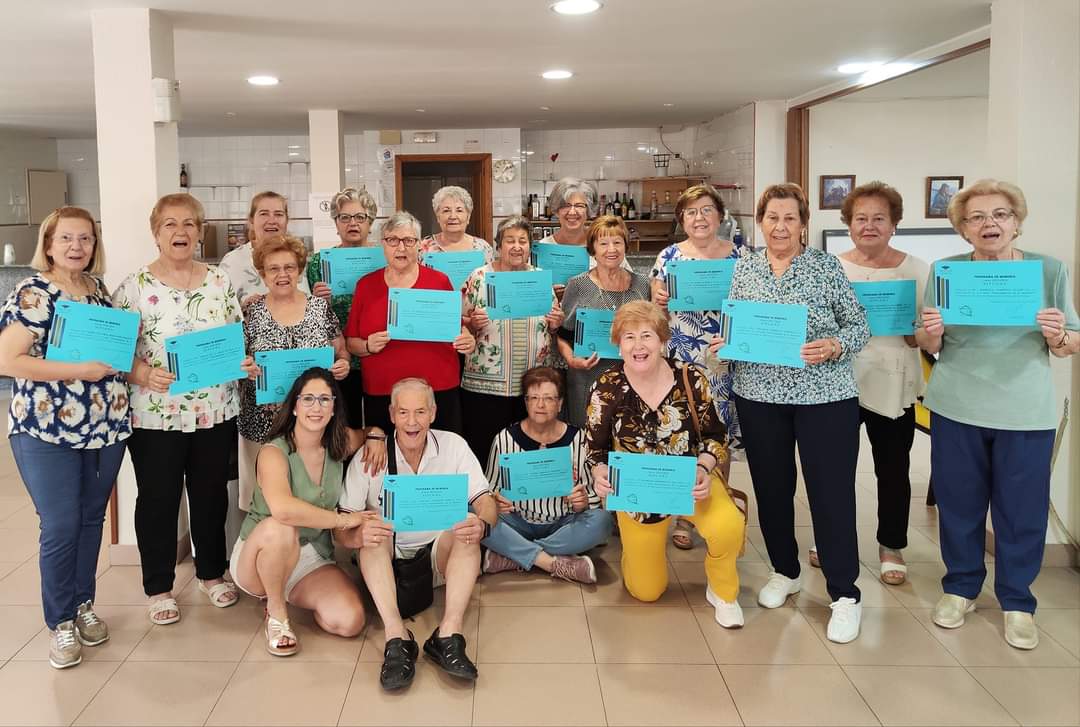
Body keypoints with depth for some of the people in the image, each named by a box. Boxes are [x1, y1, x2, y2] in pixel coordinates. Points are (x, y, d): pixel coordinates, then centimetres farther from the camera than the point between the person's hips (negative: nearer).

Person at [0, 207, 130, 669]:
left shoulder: (100, 289, 10)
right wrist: (79, 370, -20)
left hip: (106, 426, 6)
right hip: (47, 429, -6)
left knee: (92, 518, 14)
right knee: (61, 526, -2)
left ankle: (84, 604, 30)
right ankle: (61, 622, 15)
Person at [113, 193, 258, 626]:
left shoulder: (220, 283, 5)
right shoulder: (134, 287, -4)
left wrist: (245, 362, -11)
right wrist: (143, 374, -23)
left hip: (215, 410, 3)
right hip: (154, 414, -3)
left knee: (211, 495, 14)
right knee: (158, 500, 8)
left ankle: (211, 573, 32)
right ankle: (158, 587, 23)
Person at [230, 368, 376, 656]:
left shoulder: (340, 444, -3)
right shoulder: (274, 452, -20)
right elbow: (282, 508, -41)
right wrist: (342, 520, -30)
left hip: (313, 560, 5)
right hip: (257, 558, -5)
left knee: (350, 621, -21)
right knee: (280, 529, -41)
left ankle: (290, 594, 12)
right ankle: (276, 611, -12)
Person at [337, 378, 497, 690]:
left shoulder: (453, 446, -4)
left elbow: (486, 501, -9)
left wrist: (482, 525, -34)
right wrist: (358, 535, -38)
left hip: (439, 555, 1)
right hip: (385, 561, 0)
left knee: (468, 532, -27)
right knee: (371, 527, -29)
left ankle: (448, 635, -36)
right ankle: (396, 638, -38)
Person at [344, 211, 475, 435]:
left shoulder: (440, 281, 4)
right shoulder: (366, 285, 8)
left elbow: (457, 328, 12)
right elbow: (350, 342, 10)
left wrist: (467, 342, -9)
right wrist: (368, 346, -10)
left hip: (439, 391, -1)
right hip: (380, 395, 1)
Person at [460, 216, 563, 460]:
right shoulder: (479, 278, 0)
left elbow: (552, 326, 18)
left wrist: (555, 323, -3)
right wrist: (472, 324, -16)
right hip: (485, 384, -3)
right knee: (483, 450, 0)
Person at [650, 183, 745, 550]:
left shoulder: (738, 256, 5)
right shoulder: (669, 256, 6)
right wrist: (659, 300, -12)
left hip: (724, 359, 0)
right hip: (679, 358, 0)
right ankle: (682, 515, 17)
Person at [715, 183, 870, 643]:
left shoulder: (826, 267, -4)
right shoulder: (744, 268, 6)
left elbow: (860, 326, -2)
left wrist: (833, 347, -22)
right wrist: (723, 342, -9)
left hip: (825, 395, -3)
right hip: (758, 395, 4)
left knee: (831, 492, 0)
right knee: (771, 486, 13)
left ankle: (845, 595, 13)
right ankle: (784, 571, 34)